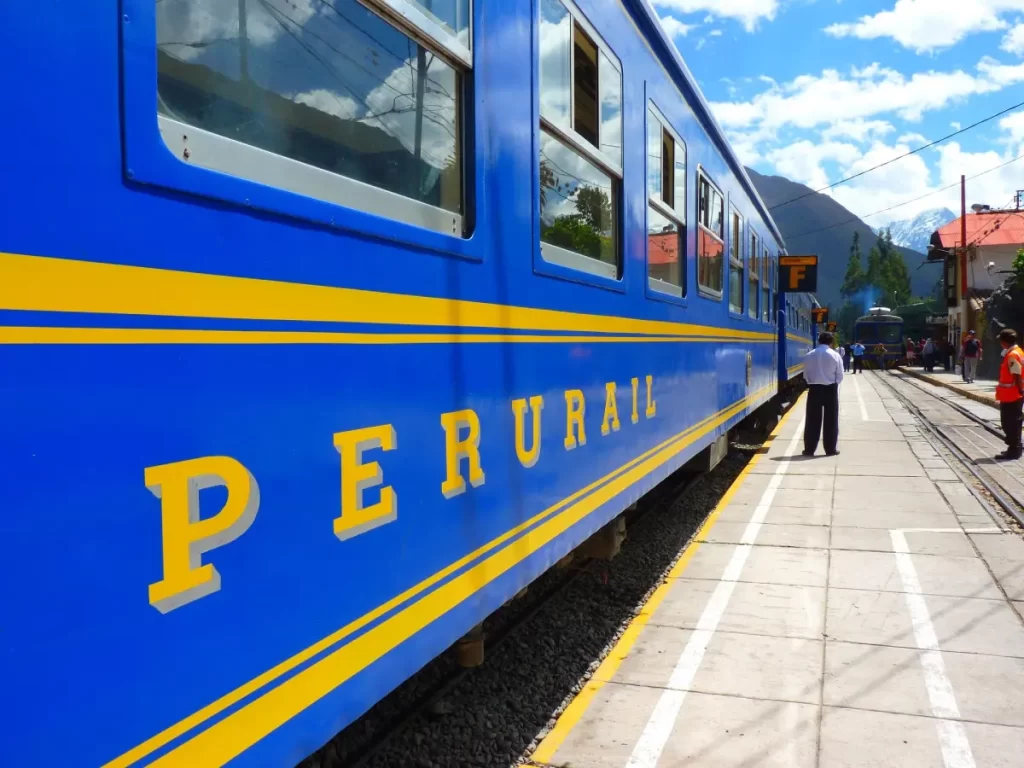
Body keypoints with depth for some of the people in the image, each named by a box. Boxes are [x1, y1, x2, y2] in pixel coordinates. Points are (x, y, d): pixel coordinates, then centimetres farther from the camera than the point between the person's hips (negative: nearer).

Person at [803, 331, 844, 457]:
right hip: (830, 389, -1)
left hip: (814, 389, 1)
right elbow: (839, 376, -2)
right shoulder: (835, 355, -4)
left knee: (812, 420, 4)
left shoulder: (809, 355, 0)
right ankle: (830, 449, 10)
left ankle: (809, 449, 5)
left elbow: (805, 374, 3)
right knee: (831, 420, 7)